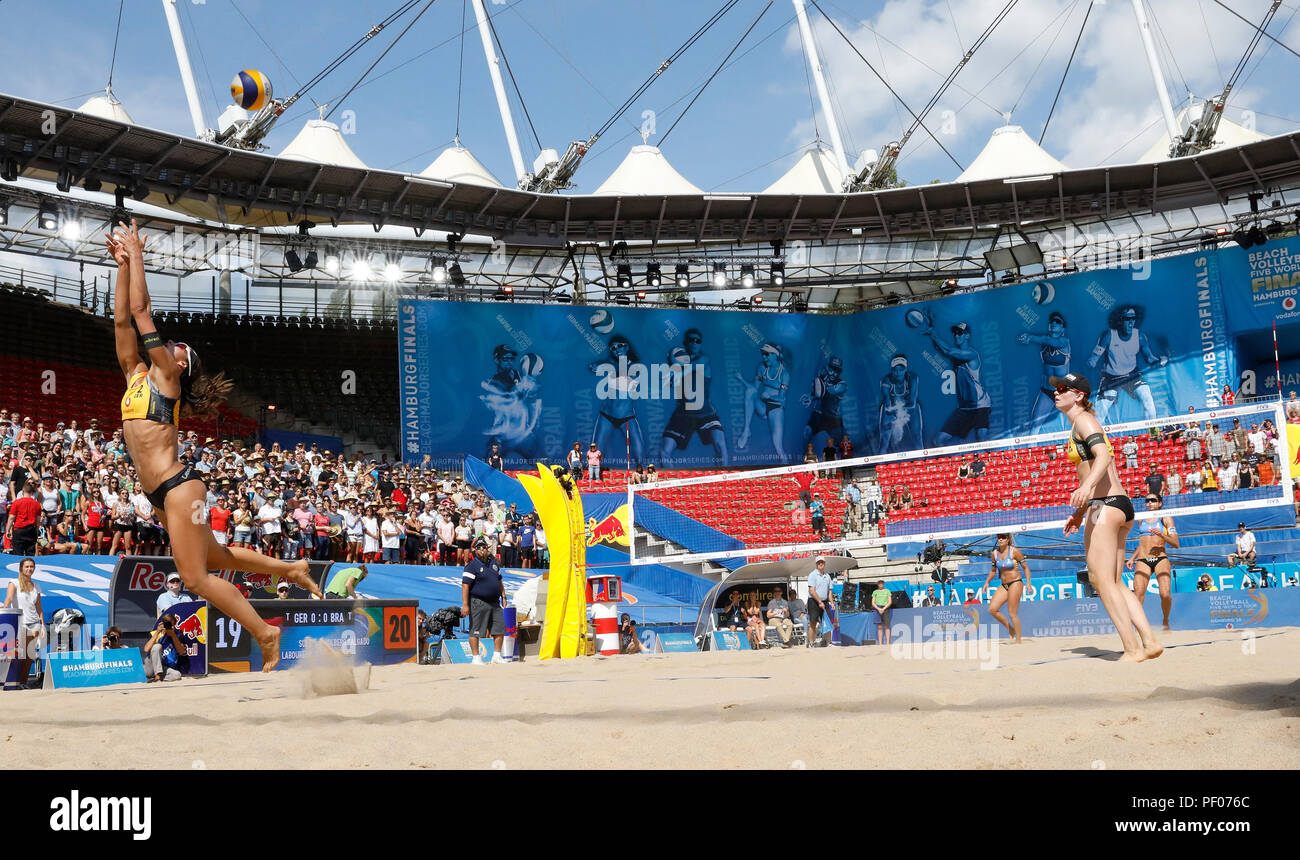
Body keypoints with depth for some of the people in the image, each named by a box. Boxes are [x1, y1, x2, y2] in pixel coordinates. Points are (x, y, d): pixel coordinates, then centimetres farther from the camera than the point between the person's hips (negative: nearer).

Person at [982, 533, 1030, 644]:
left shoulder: (1014, 551, -8)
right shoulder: (995, 553, 7)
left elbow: (1025, 567, -3)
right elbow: (993, 570, 19)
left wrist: (1028, 582, -12)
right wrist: (987, 582, 6)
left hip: (1015, 583, -6)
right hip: (1004, 585, 6)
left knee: (1012, 613, -9)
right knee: (992, 609, -7)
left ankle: (1018, 640, 1)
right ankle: (1011, 630, 10)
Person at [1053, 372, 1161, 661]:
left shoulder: (1083, 420, -5)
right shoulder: (1081, 423, 23)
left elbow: (1104, 456, -22)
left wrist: (1086, 487, -38)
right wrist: (1080, 512, 32)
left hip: (1106, 505, -10)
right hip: (1119, 505, 10)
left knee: (1102, 580, -10)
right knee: (1113, 583, 9)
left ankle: (1132, 650, -12)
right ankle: (1149, 642, 5)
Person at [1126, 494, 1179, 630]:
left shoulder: (1166, 519, 9)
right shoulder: (1141, 520, 21)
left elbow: (1176, 544, 2)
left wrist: (1162, 535, -13)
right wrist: (1132, 558, 20)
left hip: (1161, 559, -3)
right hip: (1142, 560, 3)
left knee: (1165, 594, -18)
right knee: (1138, 594, -18)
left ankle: (1165, 621, 6)